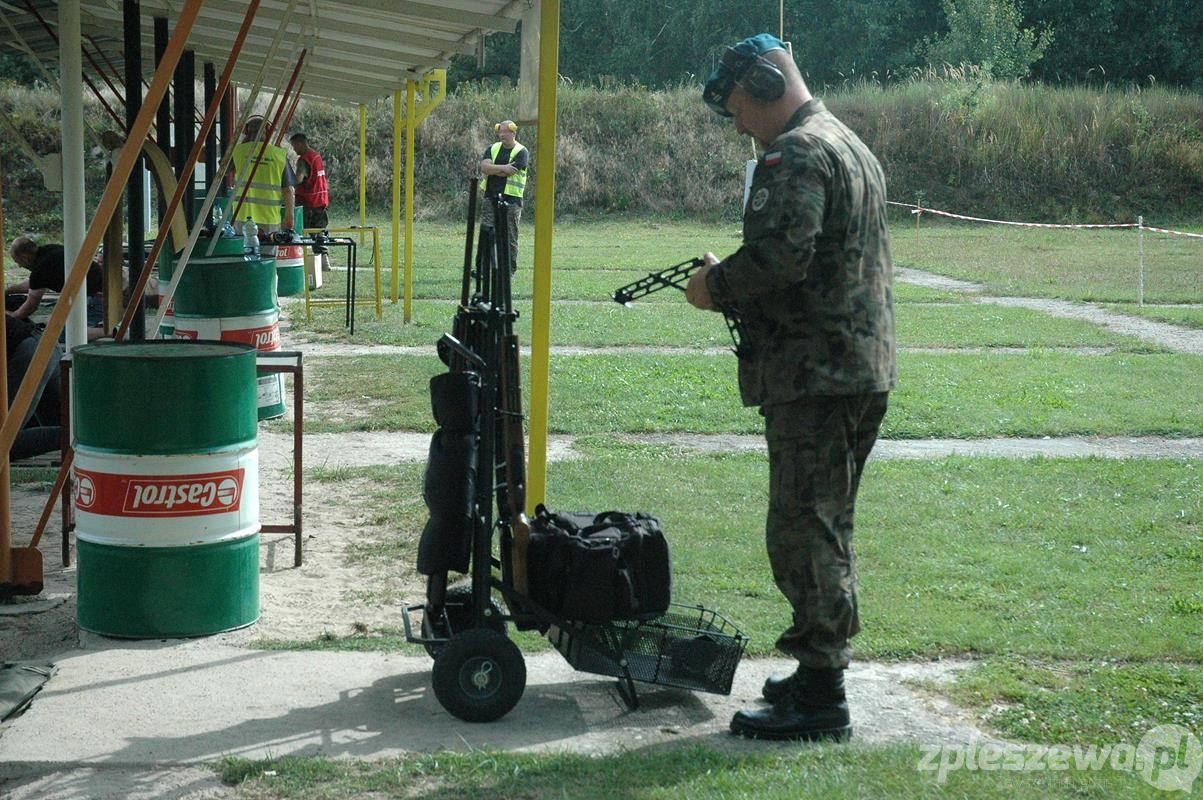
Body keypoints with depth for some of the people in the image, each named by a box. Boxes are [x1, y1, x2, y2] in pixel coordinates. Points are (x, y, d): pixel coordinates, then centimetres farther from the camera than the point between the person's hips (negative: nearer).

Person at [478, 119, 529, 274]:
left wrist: (492, 169, -4)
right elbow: (484, 166, -6)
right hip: (491, 198, 4)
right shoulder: (493, 149, 12)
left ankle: (510, 270, 9)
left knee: (510, 236, 1)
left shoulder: (522, 152, -3)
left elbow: (509, 172, -16)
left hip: (511, 199, -4)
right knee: (485, 232, -2)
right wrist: (502, 168, -15)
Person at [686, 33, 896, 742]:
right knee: (827, 527, 17)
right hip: (864, 370, 11)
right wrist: (733, 286, 16)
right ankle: (821, 673, 25)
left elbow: (780, 256, -26)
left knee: (803, 531, -7)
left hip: (815, 375, -11)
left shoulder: (796, 154, -13)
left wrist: (715, 289, -9)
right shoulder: (854, 147, 21)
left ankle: (820, 698, -4)